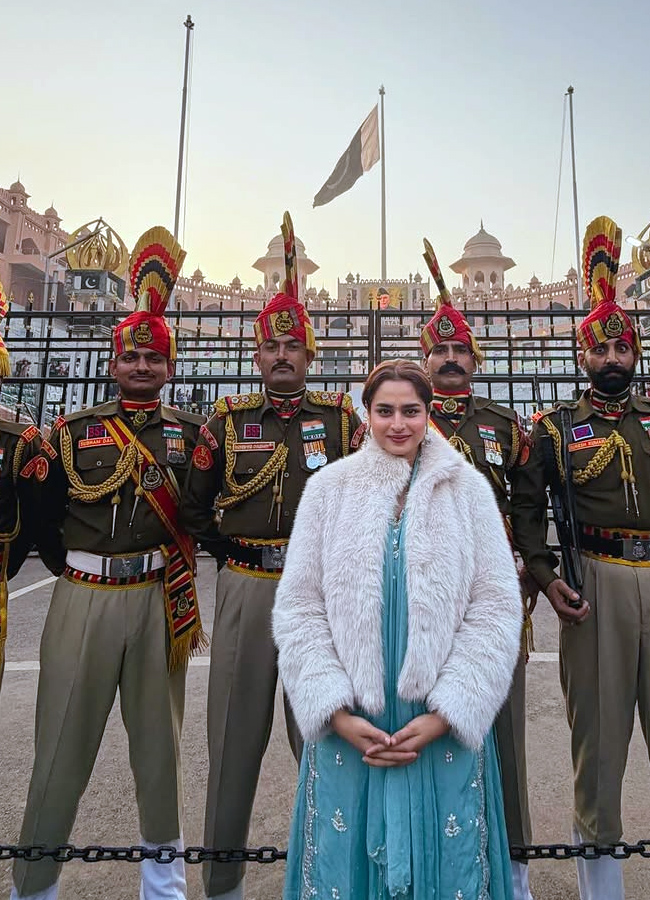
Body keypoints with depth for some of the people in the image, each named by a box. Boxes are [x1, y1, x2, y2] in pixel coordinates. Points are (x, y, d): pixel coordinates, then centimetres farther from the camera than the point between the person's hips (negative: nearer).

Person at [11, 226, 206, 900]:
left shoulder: (190, 433, 3)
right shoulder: (72, 430, 4)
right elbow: (44, 510, 5)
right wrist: (75, 562, 2)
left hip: (160, 600, 0)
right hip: (82, 597, 0)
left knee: (158, 738, 15)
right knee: (61, 745, 11)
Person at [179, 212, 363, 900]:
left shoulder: (340, 415, 3)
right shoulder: (228, 419, 4)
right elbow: (193, 504, 10)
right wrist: (226, 548, 1)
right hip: (245, 588, 1)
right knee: (235, 736, 12)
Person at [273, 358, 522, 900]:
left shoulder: (467, 488, -3)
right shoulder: (329, 486, -2)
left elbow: (497, 607, -5)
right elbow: (299, 607, -3)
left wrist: (443, 715, -11)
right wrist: (338, 714, -10)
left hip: (446, 728, 0)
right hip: (348, 729, 1)